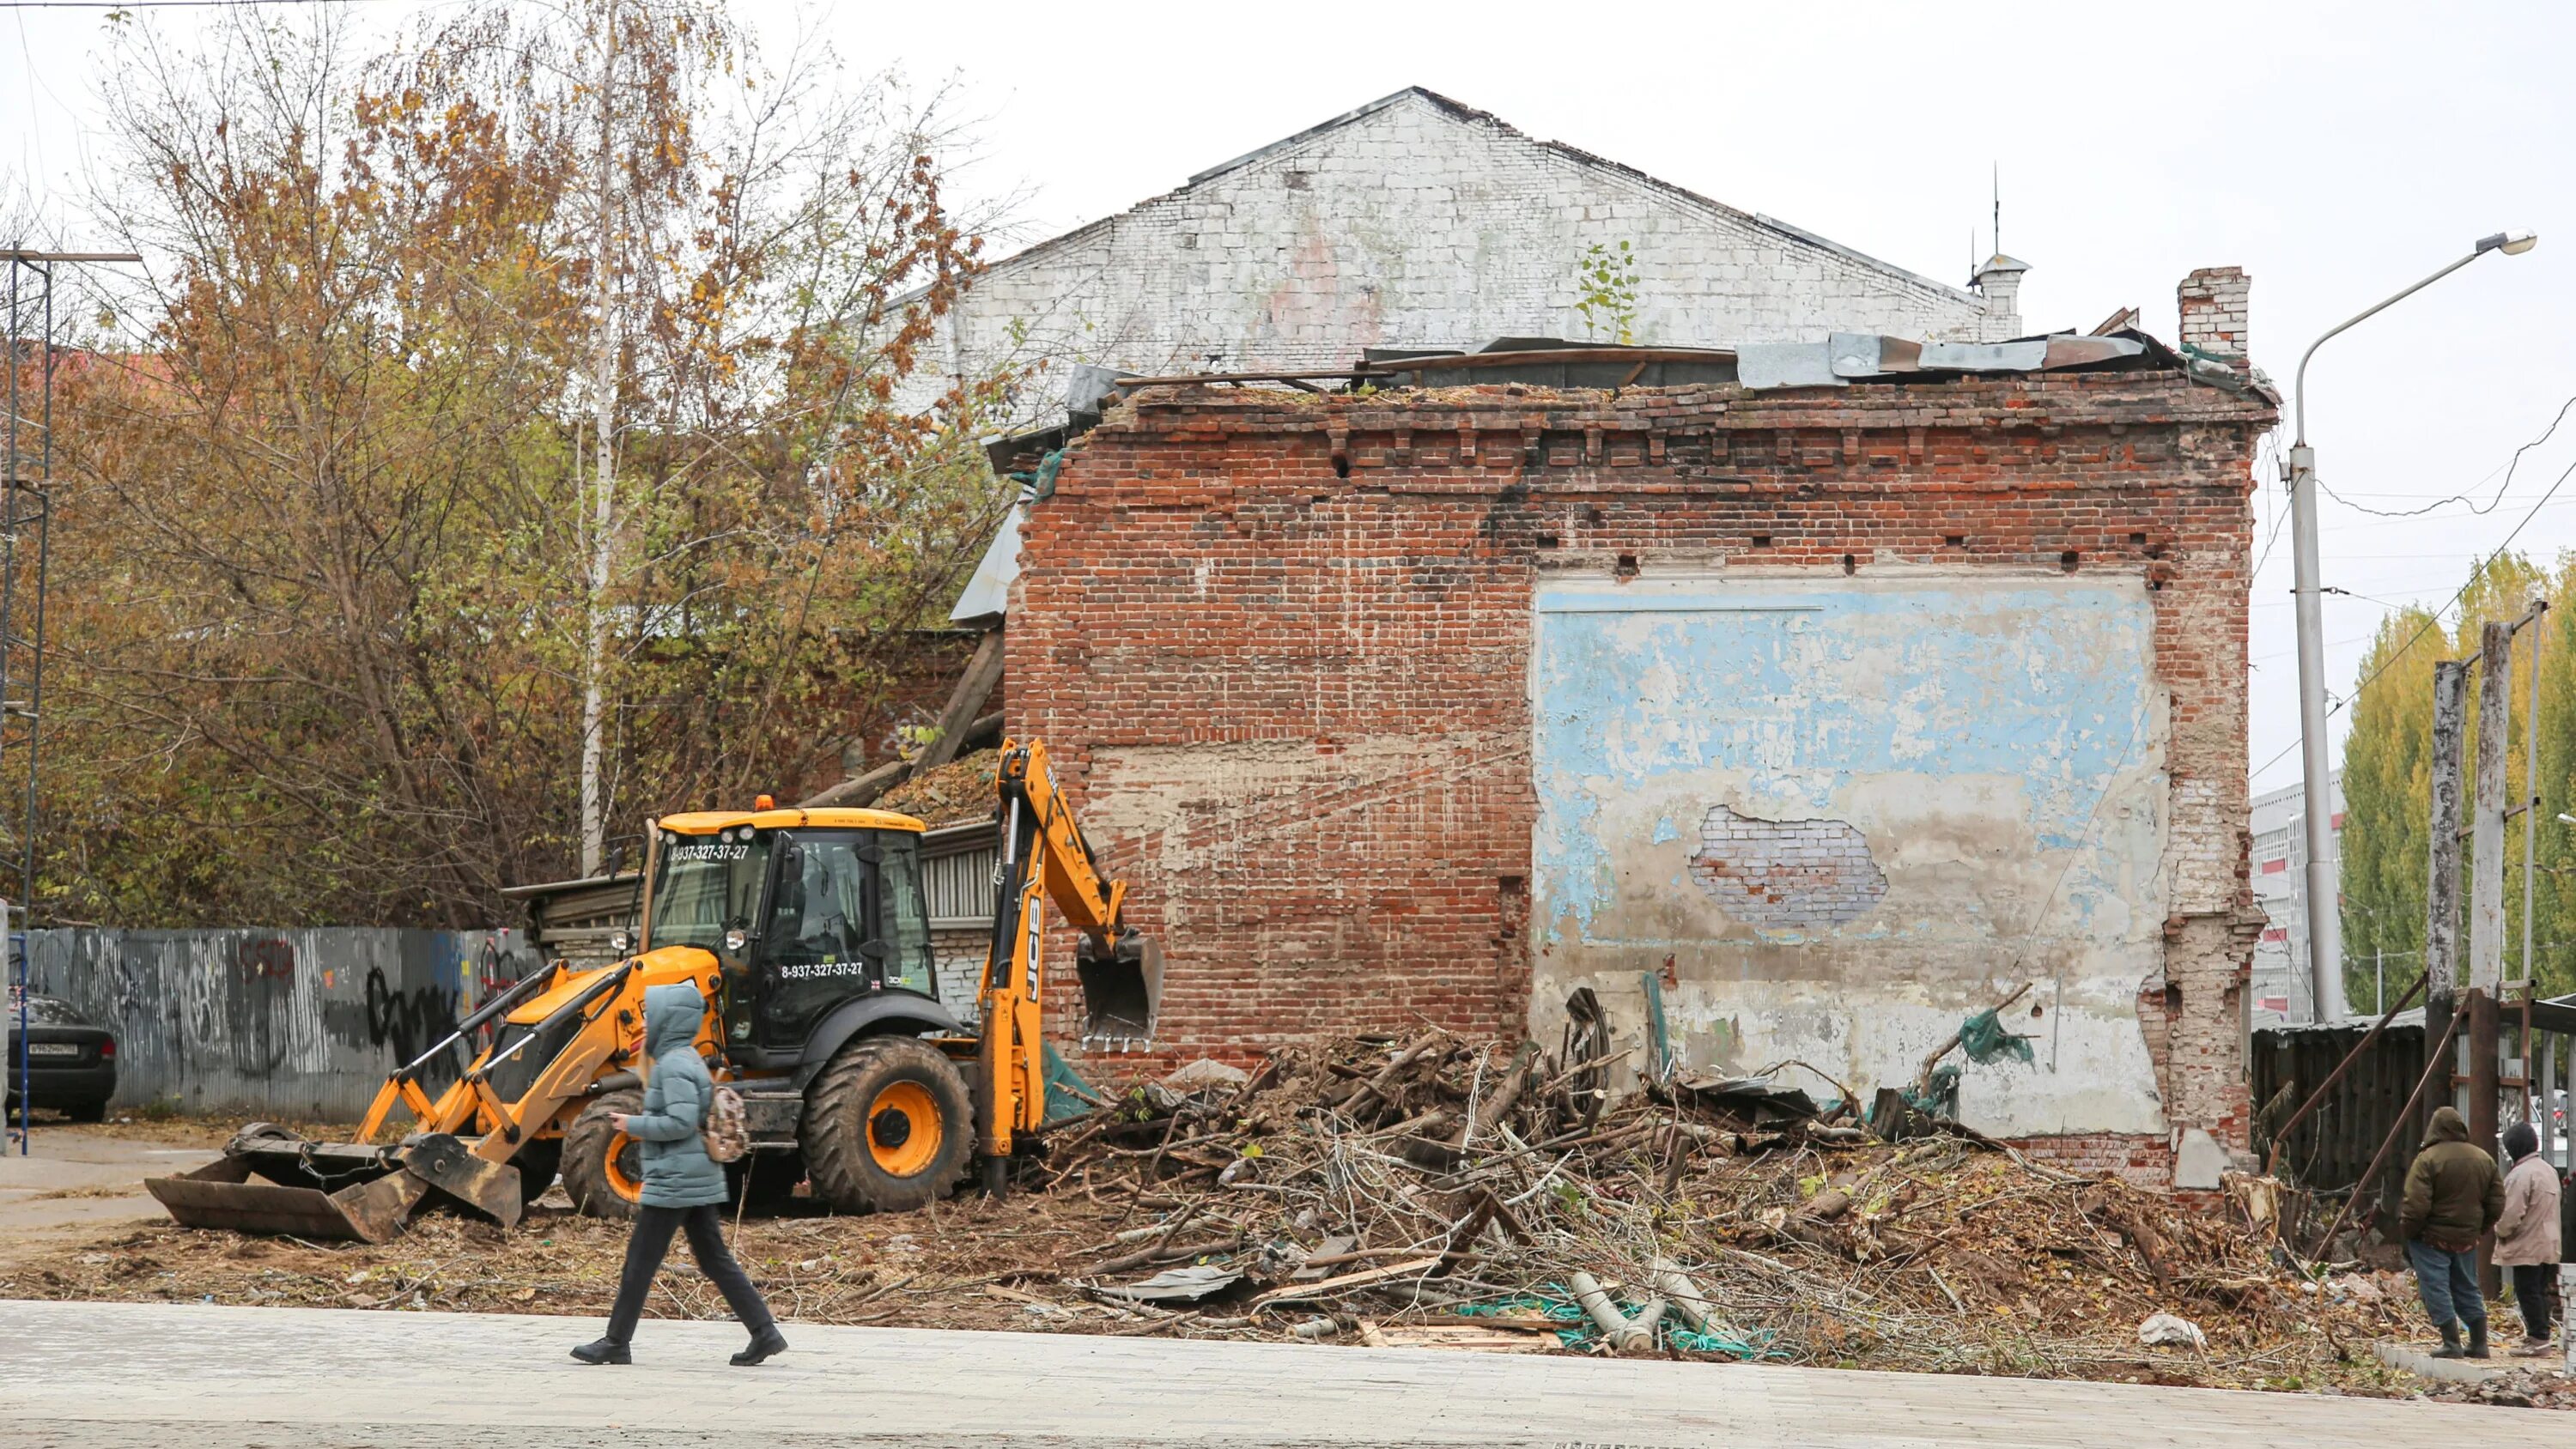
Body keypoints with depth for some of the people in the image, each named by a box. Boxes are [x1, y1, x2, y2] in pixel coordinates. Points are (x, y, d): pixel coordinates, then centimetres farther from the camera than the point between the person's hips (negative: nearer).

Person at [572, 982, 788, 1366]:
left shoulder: (674, 1065, -15)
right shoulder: (688, 1059, 16)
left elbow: (681, 1122, -24)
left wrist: (634, 1125, -13)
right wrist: (643, 1125, 16)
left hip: (674, 1181, -10)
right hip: (701, 1178, 10)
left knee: (640, 1261, 0)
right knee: (715, 1260, 9)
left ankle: (616, 1343, 7)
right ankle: (765, 1332, 4)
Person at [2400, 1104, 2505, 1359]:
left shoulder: (2428, 1159, -15)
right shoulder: (2484, 1160, 5)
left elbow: (2416, 1205, -19)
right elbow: (2497, 1204, 7)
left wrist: (2406, 1232, -5)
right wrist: (2479, 1230, 18)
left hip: (2432, 1237, -6)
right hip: (2467, 1240, 6)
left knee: (2436, 1291, 0)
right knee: (2468, 1290, 17)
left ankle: (2451, 1345, -4)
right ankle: (2479, 1344, 19)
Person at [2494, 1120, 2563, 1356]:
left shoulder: (2520, 1175, -19)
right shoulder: (2549, 1170, 12)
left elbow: (2511, 1215, -22)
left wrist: (2500, 1232, -1)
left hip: (2527, 1247, -9)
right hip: (2549, 1245, 9)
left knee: (2528, 1292, -4)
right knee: (2541, 1291, 14)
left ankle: (2538, 1339, -4)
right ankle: (2541, 1335, 19)